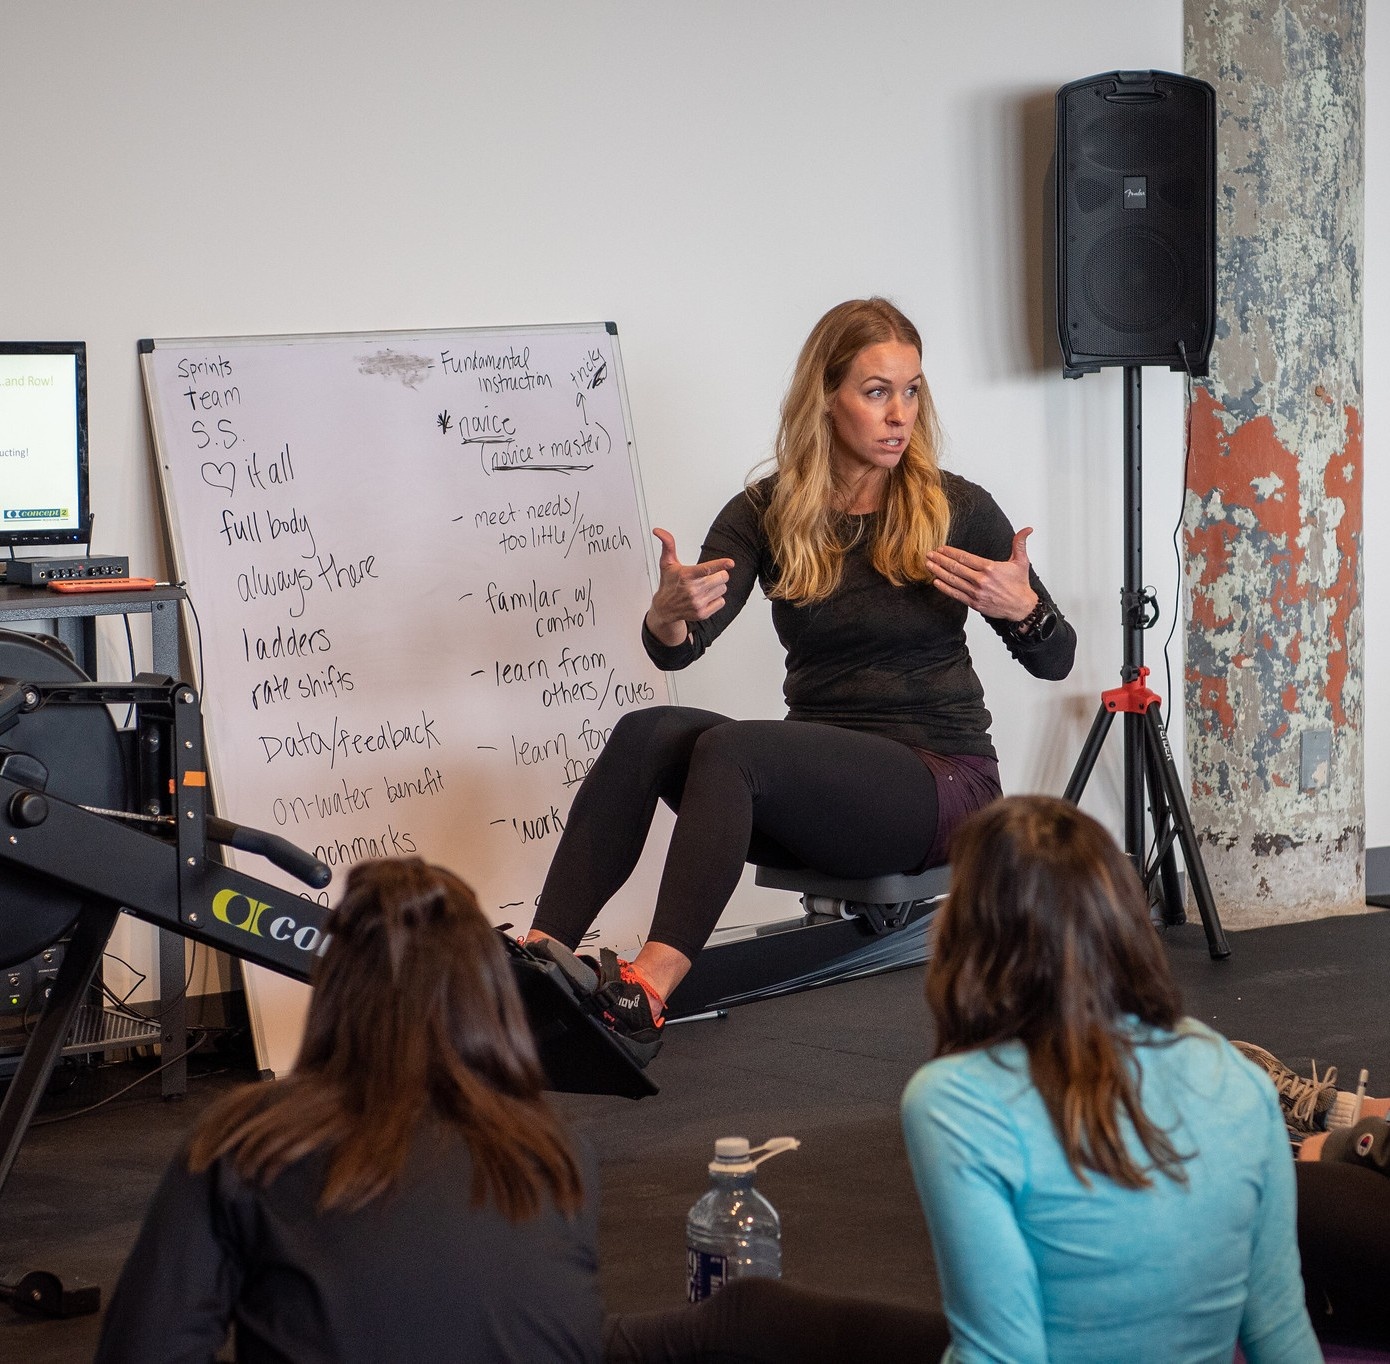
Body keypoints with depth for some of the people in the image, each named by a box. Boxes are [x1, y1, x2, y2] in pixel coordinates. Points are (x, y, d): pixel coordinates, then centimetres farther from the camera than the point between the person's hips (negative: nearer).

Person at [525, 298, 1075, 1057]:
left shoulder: (956, 509, 0)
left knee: (730, 748, -31)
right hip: (818, 781, 4)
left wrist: (1022, 609, -17)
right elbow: (676, 651, -9)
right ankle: (537, 958, -38)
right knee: (647, 734, -25)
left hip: (942, 785, -3)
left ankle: (646, 992, -47)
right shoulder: (768, 512, 4)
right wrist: (668, 616, -33)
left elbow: (1055, 660, 5)